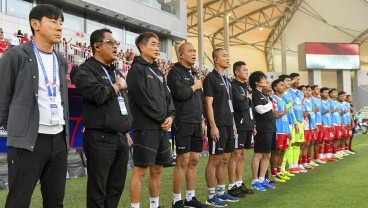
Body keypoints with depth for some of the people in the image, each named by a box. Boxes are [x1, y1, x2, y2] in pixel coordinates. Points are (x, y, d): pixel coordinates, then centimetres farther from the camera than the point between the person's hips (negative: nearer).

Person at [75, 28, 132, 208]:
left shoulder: (115, 72, 20)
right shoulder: (86, 70, -5)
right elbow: (98, 95, -24)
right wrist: (118, 85, -6)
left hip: (121, 138, 8)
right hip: (100, 139, -7)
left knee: (116, 187, 13)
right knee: (98, 190, 1)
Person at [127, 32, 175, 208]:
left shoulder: (158, 72, 19)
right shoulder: (136, 69, -6)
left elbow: (167, 96, 15)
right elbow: (143, 98, -15)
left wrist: (170, 116, -3)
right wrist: (161, 119, -11)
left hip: (162, 128, 8)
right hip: (146, 128, -8)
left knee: (157, 169, 13)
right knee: (140, 170, -5)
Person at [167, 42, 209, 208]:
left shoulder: (194, 74, 19)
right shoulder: (175, 72, -6)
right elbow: (179, 93, -23)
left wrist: (202, 120, 16)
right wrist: (194, 87, -6)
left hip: (196, 123, 8)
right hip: (182, 123, -8)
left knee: (194, 161, 9)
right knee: (183, 161, -6)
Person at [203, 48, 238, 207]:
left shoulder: (226, 80, 16)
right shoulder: (211, 78, -9)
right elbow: (208, 105, -14)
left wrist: (233, 124, 16)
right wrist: (213, 126, -19)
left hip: (228, 125, 8)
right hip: (218, 125, -8)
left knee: (224, 160, 12)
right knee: (214, 160, -3)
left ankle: (221, 192, 22)